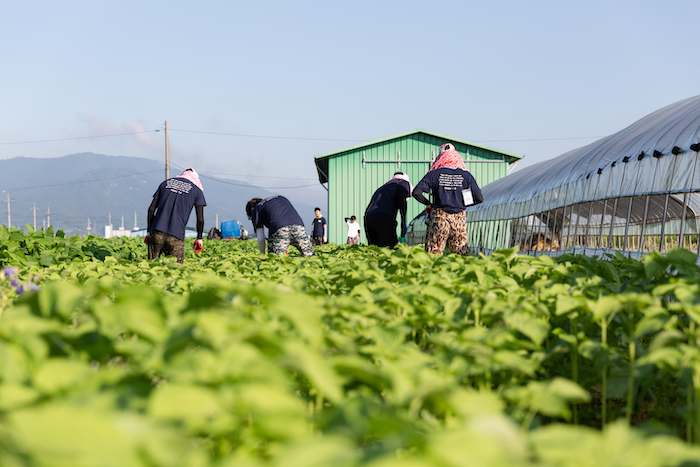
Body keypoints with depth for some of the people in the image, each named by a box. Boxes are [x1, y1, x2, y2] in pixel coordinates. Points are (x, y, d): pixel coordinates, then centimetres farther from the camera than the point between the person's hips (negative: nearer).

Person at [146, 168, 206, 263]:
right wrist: (199, 239, 19)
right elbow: (200, 219, 7)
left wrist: (149, 232, 20)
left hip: (156, 232, 3)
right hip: (176, 237, -3)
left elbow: (151, 209, 16)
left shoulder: (166, 183, 21)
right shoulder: (197, 190, 12)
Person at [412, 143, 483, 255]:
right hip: (459, 218, 2)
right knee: (462, 254, 8)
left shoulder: (434, 174, -1)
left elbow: (416, 192, -9)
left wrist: (428, 204, 7)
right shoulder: (466, 175, 3)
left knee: (433, 254, 2)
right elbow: (479, 198, 4)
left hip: (439, 217, -2)